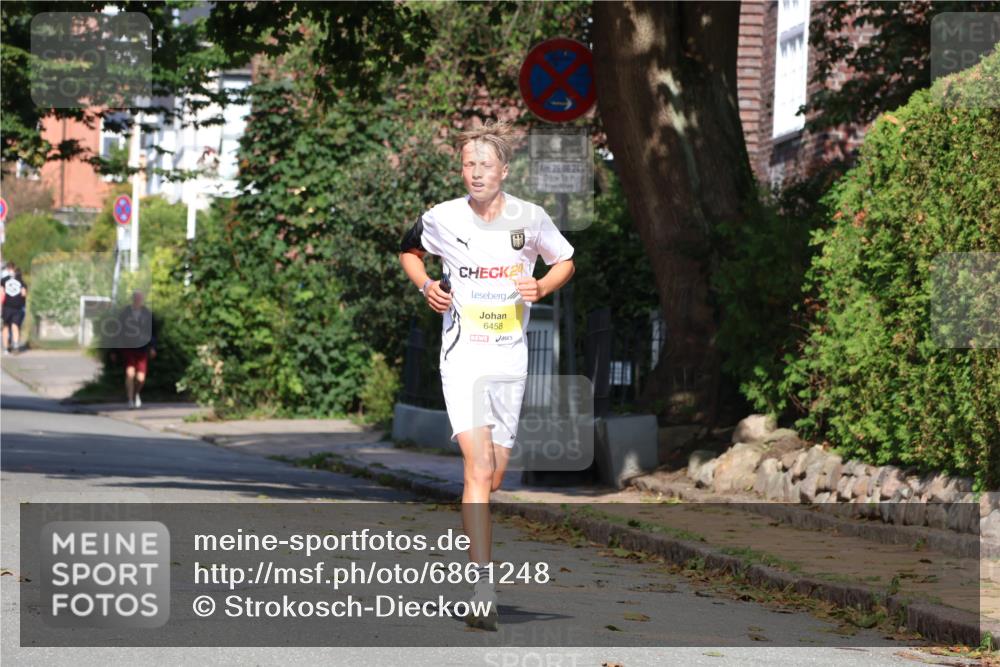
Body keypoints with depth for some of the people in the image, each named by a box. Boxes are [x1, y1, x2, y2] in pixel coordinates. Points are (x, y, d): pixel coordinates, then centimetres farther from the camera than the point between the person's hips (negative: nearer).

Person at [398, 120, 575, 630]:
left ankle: (474, 556, 37)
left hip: (510, 358, 3)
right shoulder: (442, 219, -3)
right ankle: (484, 593, -24)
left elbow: (565, 261, 16)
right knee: (478, 470, -19)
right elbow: (409, 249, 17)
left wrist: (540, 288, -4)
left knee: (492, 478, 9)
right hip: (463, 356, -3)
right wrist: (426, 286, -2)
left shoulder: (530, 219, 0)